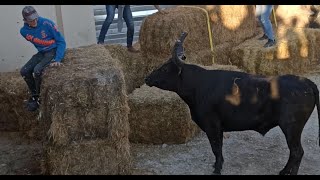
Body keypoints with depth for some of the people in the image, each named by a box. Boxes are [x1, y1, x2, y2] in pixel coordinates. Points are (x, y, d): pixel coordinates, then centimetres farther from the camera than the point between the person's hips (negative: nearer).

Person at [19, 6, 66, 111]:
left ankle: (41, 98, -4)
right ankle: (34, 95, 14)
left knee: (37, 70, -26)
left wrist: (58, 60, -25)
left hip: (54, 51, -6)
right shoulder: (24, 31, -5)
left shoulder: (47, 24, -21)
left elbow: (61, 41, -17)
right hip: (41, 53, 6)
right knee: (24, 71, -8)